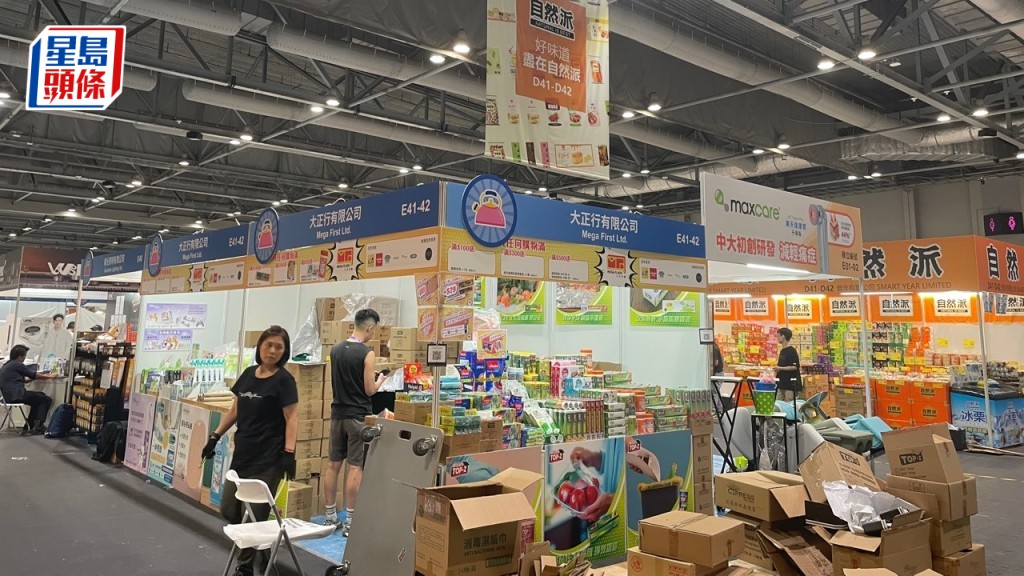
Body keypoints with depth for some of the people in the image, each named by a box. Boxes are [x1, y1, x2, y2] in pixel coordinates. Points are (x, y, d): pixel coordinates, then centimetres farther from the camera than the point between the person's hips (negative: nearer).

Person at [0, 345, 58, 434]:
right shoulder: (17, 365, -8)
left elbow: (23, 379, 27)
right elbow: (33, 375, -1)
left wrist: (42, 376, 29)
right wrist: (49, 377, 12)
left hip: (8, 396, 10)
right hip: (16, 396, -10)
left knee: (39, 398, 28)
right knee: (46, 400, -2)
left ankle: (29, 426, 22)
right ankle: (38, 426, -7)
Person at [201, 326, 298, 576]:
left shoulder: (284, 380, -10)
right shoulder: (248, 374, 9)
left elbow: (291, 418, -13)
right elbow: (234, 410, 17)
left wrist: (289, 452, -22)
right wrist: (215, 437, 15)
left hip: (268, 458, -7)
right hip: (242, 454, 7)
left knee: (254, 514, -1)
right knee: (229, 510, 11)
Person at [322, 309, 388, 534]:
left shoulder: (335, 350, 5)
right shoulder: (367, 354, -15)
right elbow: (369, 390, -12)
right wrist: (380, 380, 8)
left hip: (338, 413, 6)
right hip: (358, 415, -6)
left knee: (333, 464, 11)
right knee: (355, 467, -1)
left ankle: (330, 517, 20)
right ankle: (350, 521, 3)